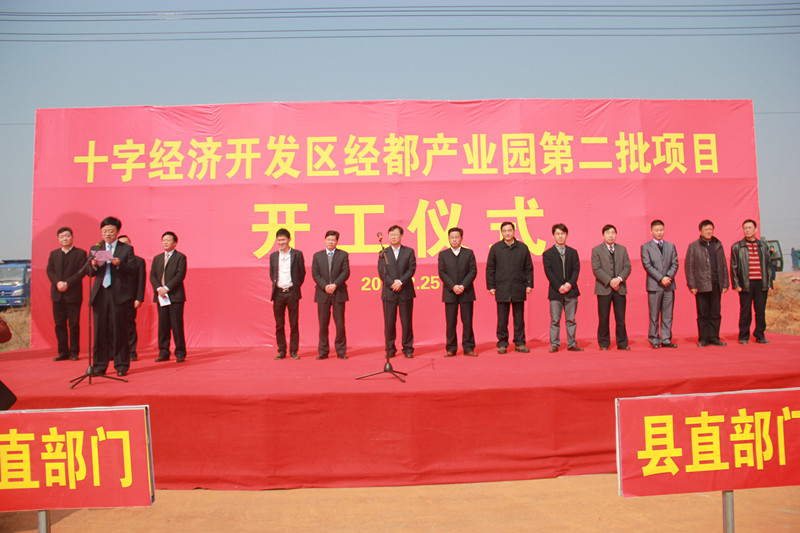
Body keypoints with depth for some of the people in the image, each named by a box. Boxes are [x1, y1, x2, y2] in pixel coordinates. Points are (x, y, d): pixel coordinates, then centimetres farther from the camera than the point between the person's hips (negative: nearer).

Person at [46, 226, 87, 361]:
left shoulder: (80, 253, 3)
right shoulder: (53, 254, 16)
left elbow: (82, 271, -7)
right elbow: (49, 271, 7)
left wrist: (67, 283, -16)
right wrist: (57, 282, -12)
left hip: (73, 294, -4)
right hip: (57, 294, 4)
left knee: (74, 324, -1)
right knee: (59, 324, 6)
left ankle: (74, 352, 6)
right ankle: (63, 352, 12)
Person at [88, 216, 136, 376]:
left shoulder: (126, 249, 8)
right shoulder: (95, 249, 16)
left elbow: (132, 270, -1)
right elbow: (90, 273, 11)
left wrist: (119, 264, -18)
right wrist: (94, 265, -10)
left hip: (118, 294, -3)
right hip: (100, 293, 3)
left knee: (119, 329, -1)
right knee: (100, 329, 2)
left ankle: (121, 365, 8)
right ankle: (100, 365, 11)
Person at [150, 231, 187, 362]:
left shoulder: (180, 257, 1)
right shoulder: (157, 258, 18)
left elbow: (180, 275, -9)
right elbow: (152, 275, 10)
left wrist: (166, 288, -15)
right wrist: (158, 288, -7)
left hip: (175, 297, -5)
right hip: (161, 297, 5)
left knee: (177, 325, -4)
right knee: (162, 325, 5)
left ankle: (180, 353, 3)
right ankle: (163, 353, 11)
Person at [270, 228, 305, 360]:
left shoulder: (297, 254, 1)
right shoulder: (273, 256, 11)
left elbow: (302, 272, 5)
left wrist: (296, 286, 1)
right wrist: (275, 284, 8)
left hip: (292, 293, -3)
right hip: (278, 293, 3)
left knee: (294, 324, 2)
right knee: (279, 325, 6)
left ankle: (293, 351, 10)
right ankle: (281, 351, 14)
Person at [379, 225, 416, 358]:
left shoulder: (409, 252, 9)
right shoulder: (383, 253, 10)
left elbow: (412, 269, -1)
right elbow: (381, 272, 2)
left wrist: (401, 281, -14)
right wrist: (392, 284, -12)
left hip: (406, 292, 0)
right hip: (389, 293, 1)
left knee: (407, 322, 1)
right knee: (389, 322, 2)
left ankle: (408, 349, 11)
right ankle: (390, 349, 12)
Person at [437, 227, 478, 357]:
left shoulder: (469, 253, 7)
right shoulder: (443, 254, 8)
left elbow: (473, 271, 0)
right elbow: (442, 273, 1)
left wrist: (463, 286, -12)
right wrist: (453, 286, -12)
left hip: (466, 292, 0)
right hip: (449, 293, 0)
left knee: (467, 321, 2)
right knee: (450, 322, 1)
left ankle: (468, 348, 9)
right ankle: (451, 348, 8)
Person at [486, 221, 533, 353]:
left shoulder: (523, 248, 7)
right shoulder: (495, 248, 5)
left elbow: (529, 268, 10)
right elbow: (490, 269, 5)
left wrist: (529, 284, 2)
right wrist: (491, 286, -1)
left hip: (519, 289, 1)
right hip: (502, 289, -1)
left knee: (519, 319, 6)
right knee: (502, 319, 2)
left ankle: (520, 343, 16)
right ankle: (502, 344, 12)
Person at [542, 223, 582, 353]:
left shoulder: (573, 252, 13)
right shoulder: (548, 254, 5)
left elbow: (576, 269, 4)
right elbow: (548, 272, -3)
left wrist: (570, 284, -11)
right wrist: (559, 287, -13)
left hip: (571, 291, 2)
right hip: (555, 292, -2)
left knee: (571, 319, 6)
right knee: (555, 320, -1)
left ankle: (572, 344, 12)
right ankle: (554, 344, 6)